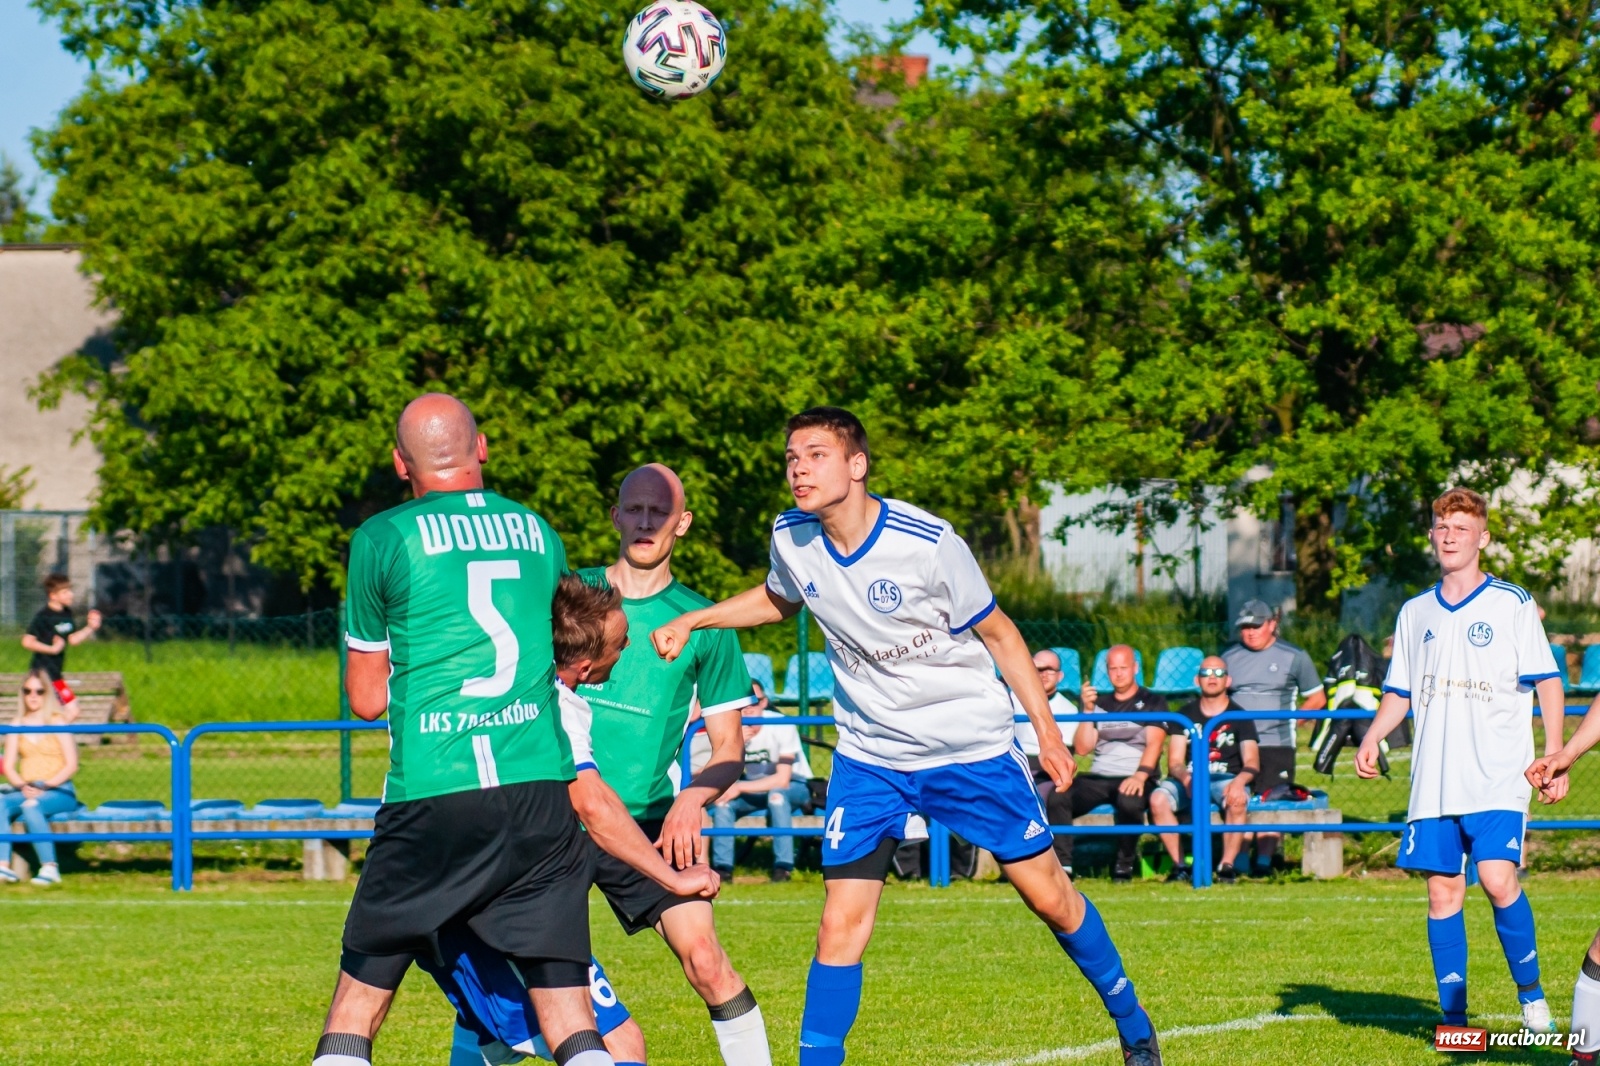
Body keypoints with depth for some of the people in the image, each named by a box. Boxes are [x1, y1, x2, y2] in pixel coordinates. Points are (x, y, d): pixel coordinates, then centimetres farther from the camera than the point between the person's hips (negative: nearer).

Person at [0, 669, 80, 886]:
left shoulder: (57, 722, 3)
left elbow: (71, 765, -3)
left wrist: (45, 786, -15)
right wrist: (23, 786, -12)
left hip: (59, 791, -4)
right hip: (26, 792, 4)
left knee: (31, 806, -36)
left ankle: (50, 867, -38)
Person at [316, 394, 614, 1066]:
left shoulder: (383, 538, 4)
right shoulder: (538, 532, 14)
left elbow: (366, 699, 11)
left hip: (432, 794, -3)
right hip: (541, 792, 3)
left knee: (356, 1008, 7)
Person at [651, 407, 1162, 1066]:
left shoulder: (926, 543, -20)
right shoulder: (791, 539, -8)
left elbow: (997, 632, -6)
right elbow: (778, 599, 18)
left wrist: (1047, 731, -4)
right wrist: (690, 621, 6)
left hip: (971, 747, -3)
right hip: (868, 757, 3)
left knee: (1050, 896, 6)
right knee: (842, 924, -9)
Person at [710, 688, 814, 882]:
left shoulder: (781, 726, -25)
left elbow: (782, 780, -28)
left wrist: (740, 788, -30)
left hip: (795, 787, -5)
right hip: (756, 786, 5)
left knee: (776, 794, -37)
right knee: (722, 800, -21)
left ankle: (783, 866, -32)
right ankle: (722, 866, -14)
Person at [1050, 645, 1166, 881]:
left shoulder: (1152, 703, 11)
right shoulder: (1100, 704, 22)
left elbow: (1154, 742, -5)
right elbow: (1082, 748, 12)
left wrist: (1141, 775, -23)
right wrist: (1088, 711, -1)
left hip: (1134, 779, -4)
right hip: (1098, 778, 4)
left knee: (1129, 801, -40)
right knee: (1058, 797, -26)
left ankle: (1124, 864, -18)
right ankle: (1062, 864, -26)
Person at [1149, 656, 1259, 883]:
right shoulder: (1185, 715, 12)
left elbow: (1252, 762, -3)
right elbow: (1174, 762, 4)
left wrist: (1239, 781, -27)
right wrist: (1186, 779, -21)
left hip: (1226, 778, -2)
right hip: (1188, 778, 2)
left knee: (1237, 800, -38)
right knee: (1158, 799, -30)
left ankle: (1228, 865, -27)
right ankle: (1180, 865, -21)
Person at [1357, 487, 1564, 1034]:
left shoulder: (1512, 604, 1)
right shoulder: (1416, 614, 14)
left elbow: (1547, 682, -1)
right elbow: (1398, 692, 20)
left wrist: (1554, 755, -11)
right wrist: (1372, 738, 2)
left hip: (1499, 778, -4)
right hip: (1433, 780, 4)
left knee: (1497, 878, -19)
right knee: (1442, 890, 1)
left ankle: (1531, 994, 0)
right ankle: (1453, 1020, 7)